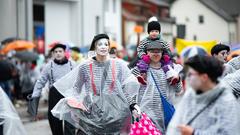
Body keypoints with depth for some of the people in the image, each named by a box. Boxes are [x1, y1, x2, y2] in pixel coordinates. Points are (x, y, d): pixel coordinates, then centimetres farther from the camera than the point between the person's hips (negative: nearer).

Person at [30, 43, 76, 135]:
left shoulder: (72, 65, 4)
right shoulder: (49, 66, 5)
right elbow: (40, 82, 7)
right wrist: (35, 96, 2)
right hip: (54, 95, 1)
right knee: (54, 121, 8)